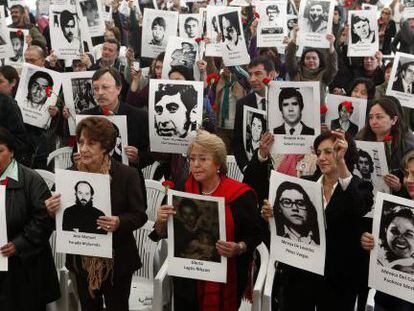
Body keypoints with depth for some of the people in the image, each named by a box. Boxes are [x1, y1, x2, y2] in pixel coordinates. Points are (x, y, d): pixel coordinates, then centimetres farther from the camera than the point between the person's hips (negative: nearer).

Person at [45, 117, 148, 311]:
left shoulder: (127, 175, -10)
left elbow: (140, 216, -8)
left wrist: (119, 222, -27)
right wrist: (51, 211, -16)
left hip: (116, 260, -3)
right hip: (82, 260, 3)